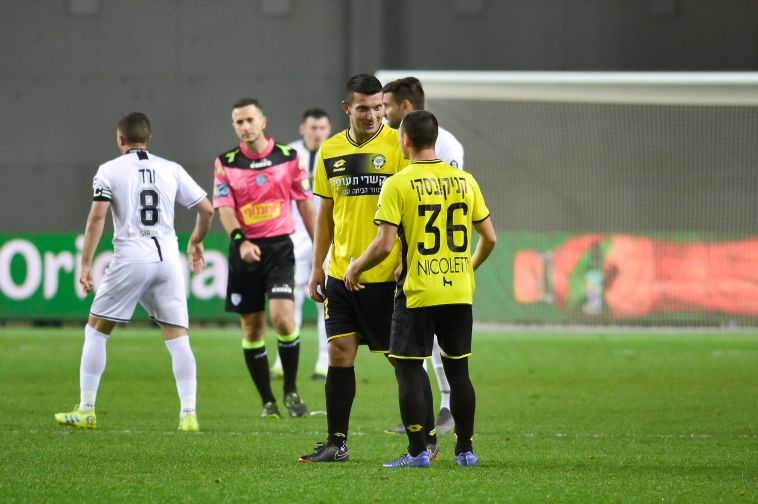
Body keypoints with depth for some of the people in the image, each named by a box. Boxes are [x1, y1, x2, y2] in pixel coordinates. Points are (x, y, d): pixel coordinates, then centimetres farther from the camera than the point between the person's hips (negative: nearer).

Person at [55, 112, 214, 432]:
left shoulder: (110, 170, 3)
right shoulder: (171, 170, 11)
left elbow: (97, 217, -8)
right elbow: (207, 210, 11)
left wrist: (85, 263, -7)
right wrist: (196, 242, 29)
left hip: (130, 260, -3)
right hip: (167, 257, 3)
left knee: (95, 331, 10)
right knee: (177, 337, 5)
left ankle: (86, 411, 9)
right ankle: (188, 414, -4)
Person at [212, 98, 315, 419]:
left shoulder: (288, 157, 3)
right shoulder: (226, 163, 3)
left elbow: (305, 204, 8)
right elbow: (224, 208, -5)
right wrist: (240, 240, -23)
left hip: (279, 247, -1)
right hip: (245, 251, 1)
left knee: (282, 317, -18)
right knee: (251, 328, 3)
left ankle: (291, 390, 1)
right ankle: (268, 402, 14)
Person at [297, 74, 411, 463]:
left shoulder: (397, 145, -6)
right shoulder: (330, 151, 8)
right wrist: (316, 267, 12)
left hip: (388, 275, -4)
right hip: (341, 274, 4)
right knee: (339, 356, 2)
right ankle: (336, 443, 8)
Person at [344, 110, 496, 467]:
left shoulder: (397, 185, -10)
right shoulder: (464, 181, 5)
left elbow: (384, 245, -15)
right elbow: (489, 238, 9)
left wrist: (356, 268, 2)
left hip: (417, 293, -5)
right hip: (459, 291, 5)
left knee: (409, 370, 3)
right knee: (458, 370, 12)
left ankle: (418, 451, -1)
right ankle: (465, 449, 15)